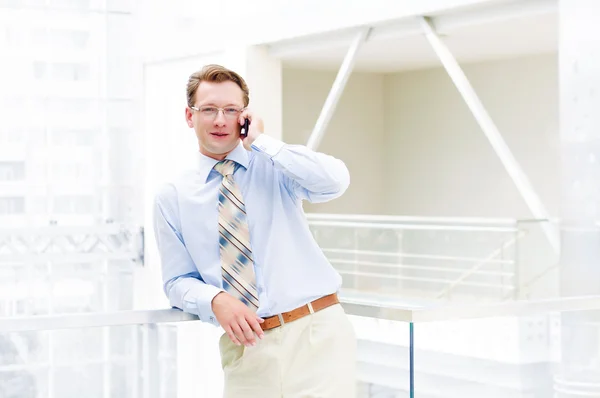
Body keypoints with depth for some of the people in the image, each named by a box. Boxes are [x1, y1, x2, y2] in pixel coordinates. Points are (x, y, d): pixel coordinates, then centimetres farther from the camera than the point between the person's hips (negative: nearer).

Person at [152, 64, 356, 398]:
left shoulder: (275, 166, 3)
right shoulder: (172, 198, 8)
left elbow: (335, 181, -17)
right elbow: (178, 281, 9)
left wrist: (260, 141, -10)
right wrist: (216, 300, -12)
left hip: (316, 334, -1)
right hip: (246, 347, 2)